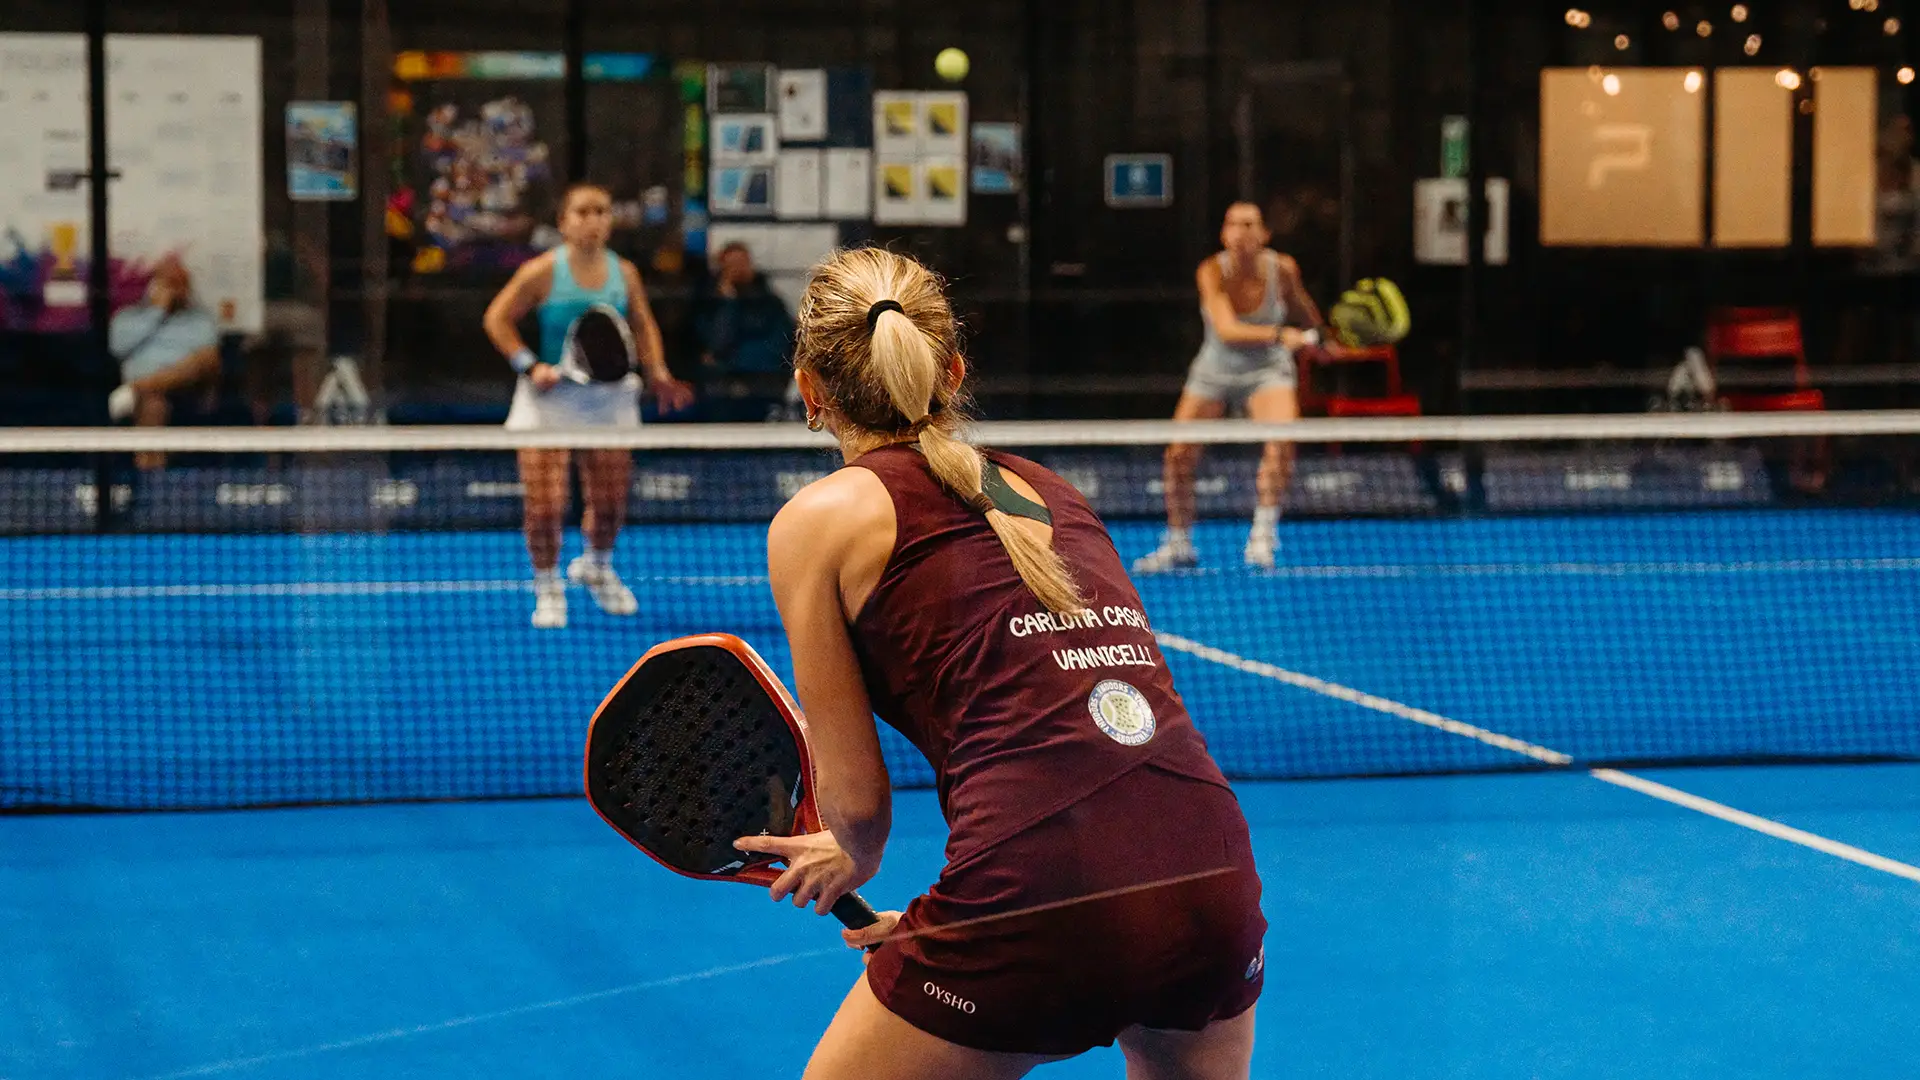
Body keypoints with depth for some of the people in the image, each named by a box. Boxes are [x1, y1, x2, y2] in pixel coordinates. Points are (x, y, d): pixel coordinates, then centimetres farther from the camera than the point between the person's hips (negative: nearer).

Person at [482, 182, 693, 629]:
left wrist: (658, 373, 0)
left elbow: (643, 326, 15)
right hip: (551, 394, -3)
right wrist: (530, 365, -13)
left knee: (610, 501, 6)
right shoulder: (543, 272, -10)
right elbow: (497, 319, -3)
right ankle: (548, 588, 12)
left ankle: (597, 567, 38)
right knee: (545, 504, -10)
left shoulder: (624, 273, 2)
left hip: (607, 398, 3)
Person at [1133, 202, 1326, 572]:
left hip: (1267, 371, 0)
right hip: (1214, 372, 0)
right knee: (1179, 455, -4)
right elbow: (1227, 330, -36)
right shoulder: (1212, 272, -22)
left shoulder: (1282, 269, -16)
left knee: (1281, 441, -27)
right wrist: (1280, 335, -48)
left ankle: (1263, 536, -16)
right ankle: (1179, 546, 17)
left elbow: (1300, 308, 9)